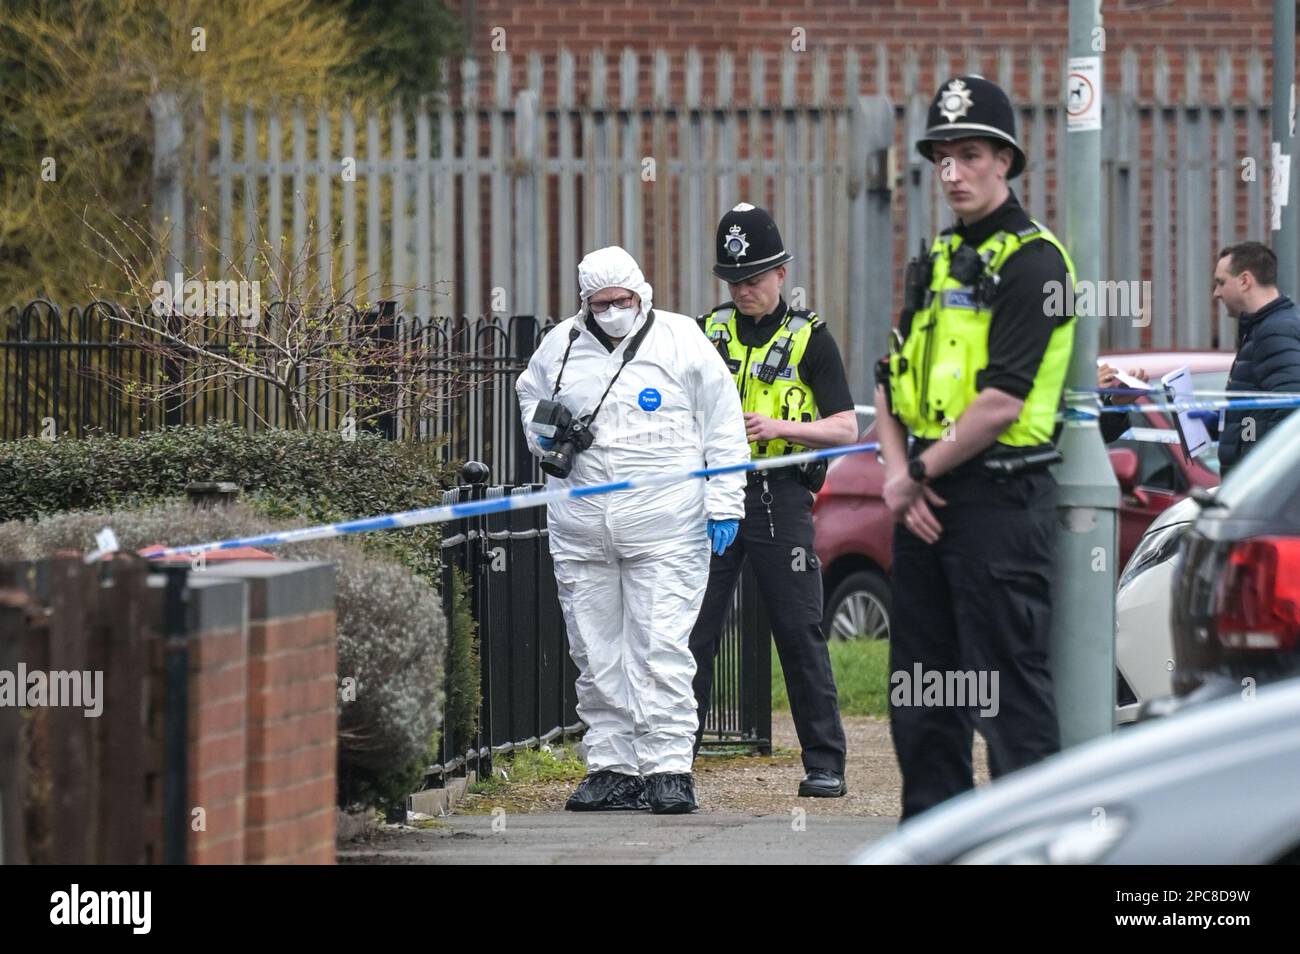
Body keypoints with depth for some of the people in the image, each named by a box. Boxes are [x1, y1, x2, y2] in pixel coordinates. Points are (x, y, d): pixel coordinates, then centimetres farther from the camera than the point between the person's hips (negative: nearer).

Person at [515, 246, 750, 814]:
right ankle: (610, 767, 14)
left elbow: (723, 427, 4)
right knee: (596, 654, 7)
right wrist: (544, 437, 10)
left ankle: (668, 768, -8)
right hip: (580, 528, 4)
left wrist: (724, 504, -1)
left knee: (662, 650, -9)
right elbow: (531, 395, 31)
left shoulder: (680, 340, 0)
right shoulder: (561, 345, 9)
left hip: (664, 528, -4)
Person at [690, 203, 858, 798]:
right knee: (692, 630, 1)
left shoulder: (809, 339, 3)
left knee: (800, 632, -2)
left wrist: (780, 426, -15)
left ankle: (825, 764, 4)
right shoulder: (708, 332, 12)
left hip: (779, 498, -3)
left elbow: (846, 429, -1)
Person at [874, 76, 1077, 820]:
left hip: (1000, 499, -9)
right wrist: (900, 475, -1)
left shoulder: (1032, 262, -10)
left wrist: (919, 472, -9)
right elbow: (891, 382, 16)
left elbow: (1001, 402, -18)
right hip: (926, 503, 9)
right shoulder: (937, 262, 17)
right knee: (921, 690, 12)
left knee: (1012, 689, -8)